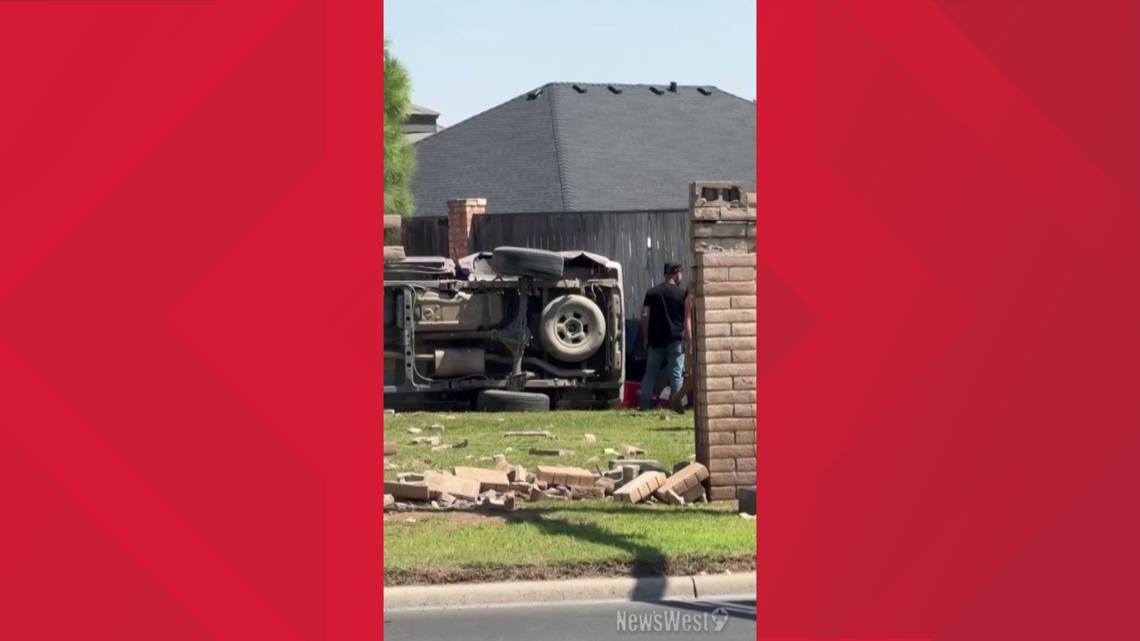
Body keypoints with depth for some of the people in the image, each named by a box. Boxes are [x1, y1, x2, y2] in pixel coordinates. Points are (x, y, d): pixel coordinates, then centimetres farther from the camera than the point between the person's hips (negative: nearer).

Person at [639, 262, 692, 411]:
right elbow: (687, 318, -5)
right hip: (675, 339, -3)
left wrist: (645, 338, 9)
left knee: (651, 372, 7)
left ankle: (644, 403, 3)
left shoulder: (652, 293, 7)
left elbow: (644, 316, 4)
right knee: (676, 373, 0)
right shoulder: (683, 293, -2)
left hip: (656, 340, 3)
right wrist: (688, 339, -4)